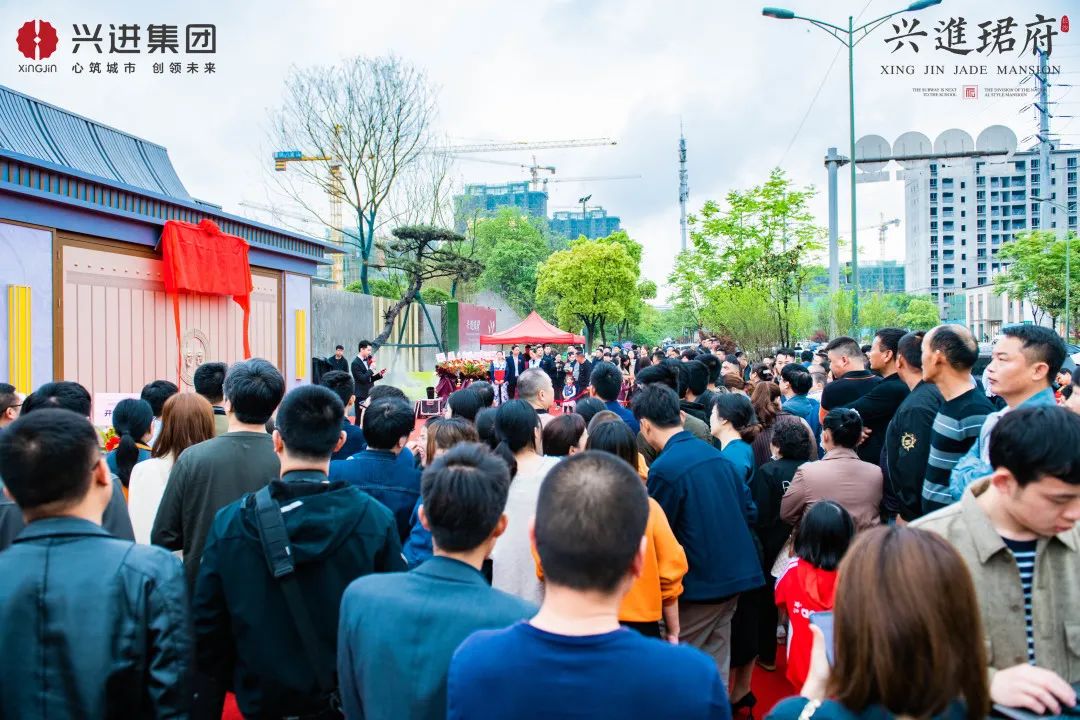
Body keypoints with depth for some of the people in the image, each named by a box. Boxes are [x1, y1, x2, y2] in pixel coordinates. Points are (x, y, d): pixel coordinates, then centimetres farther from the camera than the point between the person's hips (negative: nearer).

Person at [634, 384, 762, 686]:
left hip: (698, 582, -7)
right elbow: (748, 509, 10)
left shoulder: (664, 468, -19)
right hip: (733, 575, 7)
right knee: (715, 669, 16)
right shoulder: (716, 454, 4)